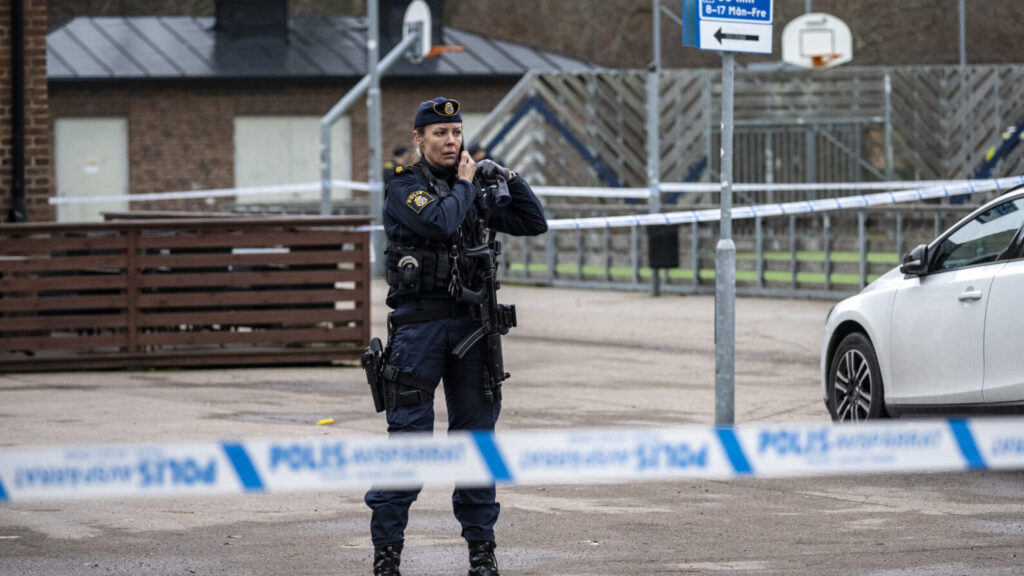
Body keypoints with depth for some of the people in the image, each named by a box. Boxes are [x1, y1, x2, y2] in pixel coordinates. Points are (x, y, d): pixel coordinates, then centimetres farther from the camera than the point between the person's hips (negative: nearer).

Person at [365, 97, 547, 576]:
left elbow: (533, 223, 14)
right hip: (419, 324, -5)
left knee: (476, 431, 8)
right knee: (409, 434, -6)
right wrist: (464, 185, -7)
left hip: (470, 322, 5)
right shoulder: (404, 187, -4)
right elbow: (441, 221, -23)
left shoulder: (474, 191, 13)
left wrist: (510, 177, 3)